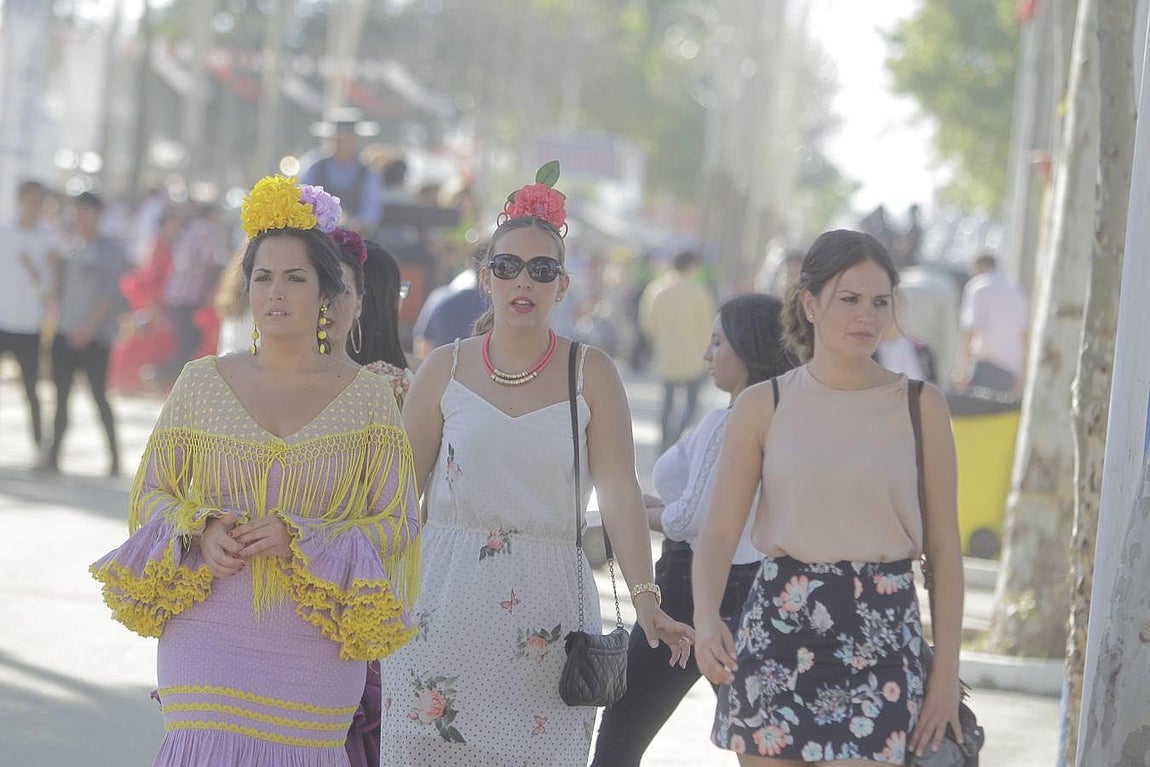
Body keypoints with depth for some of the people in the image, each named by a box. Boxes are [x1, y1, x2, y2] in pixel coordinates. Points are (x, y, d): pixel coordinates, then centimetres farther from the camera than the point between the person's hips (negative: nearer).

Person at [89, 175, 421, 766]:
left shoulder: (367, 397, 3)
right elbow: (151, 492, 12)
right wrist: (201, 530, -10)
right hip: (210, 633, 0)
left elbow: (398, 522, 2)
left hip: (315, 646, 0)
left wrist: (299, 539, -13)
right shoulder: (202, 382, 6)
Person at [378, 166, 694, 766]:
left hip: (546, 600, -1)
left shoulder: (590, 374, 3)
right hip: (445, 600, 1)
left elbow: (618, 492, -5)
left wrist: (645, 599, -16)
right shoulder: (444, 370, 6)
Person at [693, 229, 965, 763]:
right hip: (776, 630, 1)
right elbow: (719, 531, -3)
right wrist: (706, 616, -23)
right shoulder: (762, 407, 3)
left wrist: (947, 670, 0)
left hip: (880, 636, -1)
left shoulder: (920, 406, 2)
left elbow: (943, 547, 4)